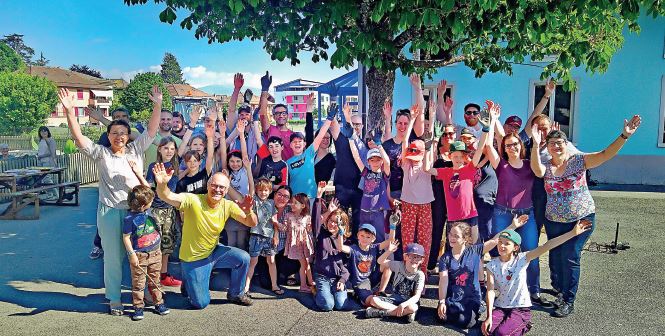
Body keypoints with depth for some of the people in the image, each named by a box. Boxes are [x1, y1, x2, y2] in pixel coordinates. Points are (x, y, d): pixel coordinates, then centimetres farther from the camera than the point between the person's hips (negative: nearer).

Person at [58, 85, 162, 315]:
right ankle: (114, 299, 20)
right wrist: (69, 111, -16)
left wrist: (157, 105, -8)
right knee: (113, 257, 7)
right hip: (110, 212, -1)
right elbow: (78, 137, -5)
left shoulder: (136, 150, 7)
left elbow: (151, 130, 1)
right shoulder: (101, 154, 4)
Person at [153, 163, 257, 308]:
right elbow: (167, 197, -38)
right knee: (201, 303, -2)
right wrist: (162, 184, -61)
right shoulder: (193, 200, -24)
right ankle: (188, 282, 32)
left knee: (243, 258, -18)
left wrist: (248, 212, -37)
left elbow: (252, 223, -14)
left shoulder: (228, 206, -12)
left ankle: (235, 294, 9)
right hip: (193, 259, -4)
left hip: (214, 251, 4)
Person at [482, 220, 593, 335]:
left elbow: (545, 246, -21)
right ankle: (507, 322, 9)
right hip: (500, 307, 2)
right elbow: (490, 291, -12)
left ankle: (522, 326, 9)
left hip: (521, 308, -2)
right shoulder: (492, 265, -7)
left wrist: (573, 233, -30)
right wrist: (489, 317, -20)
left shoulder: (522, 259, -10)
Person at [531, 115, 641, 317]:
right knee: (555, 258, 10)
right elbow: (536, 169, -24)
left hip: (582, 219, -3)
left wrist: (624, 135, -29)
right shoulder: (546, 167, 0)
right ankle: (561, 289, 36)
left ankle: (568, 302, 7)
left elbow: (605, 154, -15)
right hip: (554, 222, 3)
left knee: (570, 258, -6)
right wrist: (535, 146, -38)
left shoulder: (579, 161, -4)